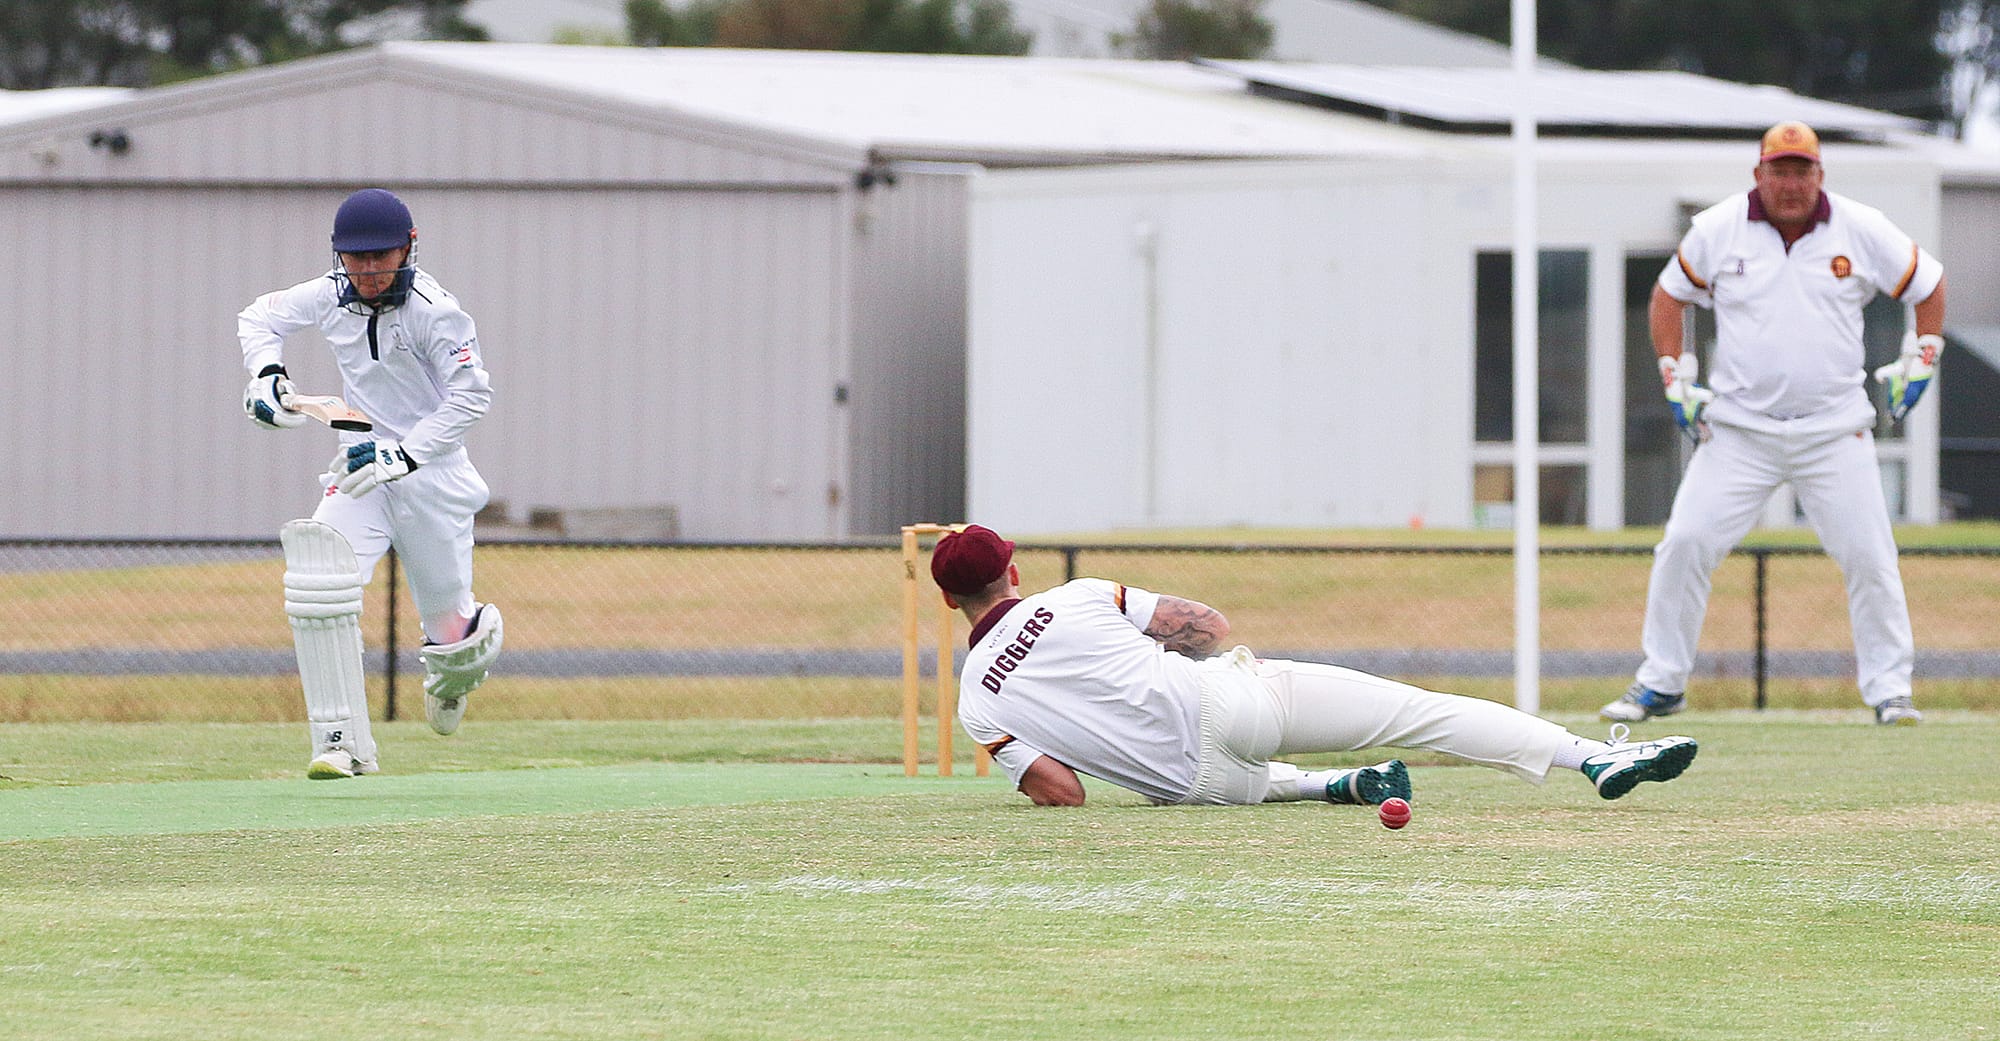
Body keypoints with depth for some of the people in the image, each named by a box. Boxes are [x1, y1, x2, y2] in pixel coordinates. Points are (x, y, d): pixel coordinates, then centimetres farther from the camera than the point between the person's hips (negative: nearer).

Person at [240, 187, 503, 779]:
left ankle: (457, 666, 49)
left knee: (450, 631, 6)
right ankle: (343, 744, -22)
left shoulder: (432, 309, -17)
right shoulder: (331, 297, -2)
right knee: (316, 580, -24)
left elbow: (470, 395, -19)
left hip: (431, 471, -3)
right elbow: (260, 318, 14)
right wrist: (266, 372, -6)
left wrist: (403, 455, -26)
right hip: (363, 467, 3)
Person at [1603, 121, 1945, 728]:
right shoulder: (1718, 230, -2)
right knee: (1685, 546, -8)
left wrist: (1919, 365, 7)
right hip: (1738, 428, 0)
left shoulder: (1862, 232, -2)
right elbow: (1670, 295, 13)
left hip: (1835, 432, 0)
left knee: (1869, 557, -7)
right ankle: (1660, 684, 4)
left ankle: (1889, 689, 5)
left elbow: (1927, 283, 11)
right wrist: (1675, 378, 6)